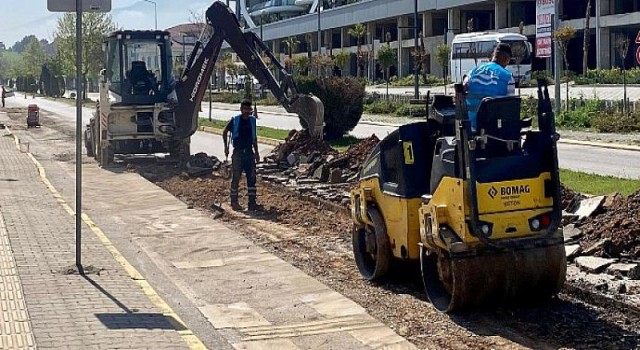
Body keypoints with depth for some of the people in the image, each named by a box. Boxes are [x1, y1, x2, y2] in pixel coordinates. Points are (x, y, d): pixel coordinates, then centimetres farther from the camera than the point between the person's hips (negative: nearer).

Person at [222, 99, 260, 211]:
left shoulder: (253, 120, 7)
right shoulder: (235, 120, -4)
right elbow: (225, 132, 8)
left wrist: (256, 152, 16)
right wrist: (226, 146, 1)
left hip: (249, 152, 4)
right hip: (238, 152, -4)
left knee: (252, 178, 2)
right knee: (236, 178, 1)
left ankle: (252, 203, 6)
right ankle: (234, 202, 10)